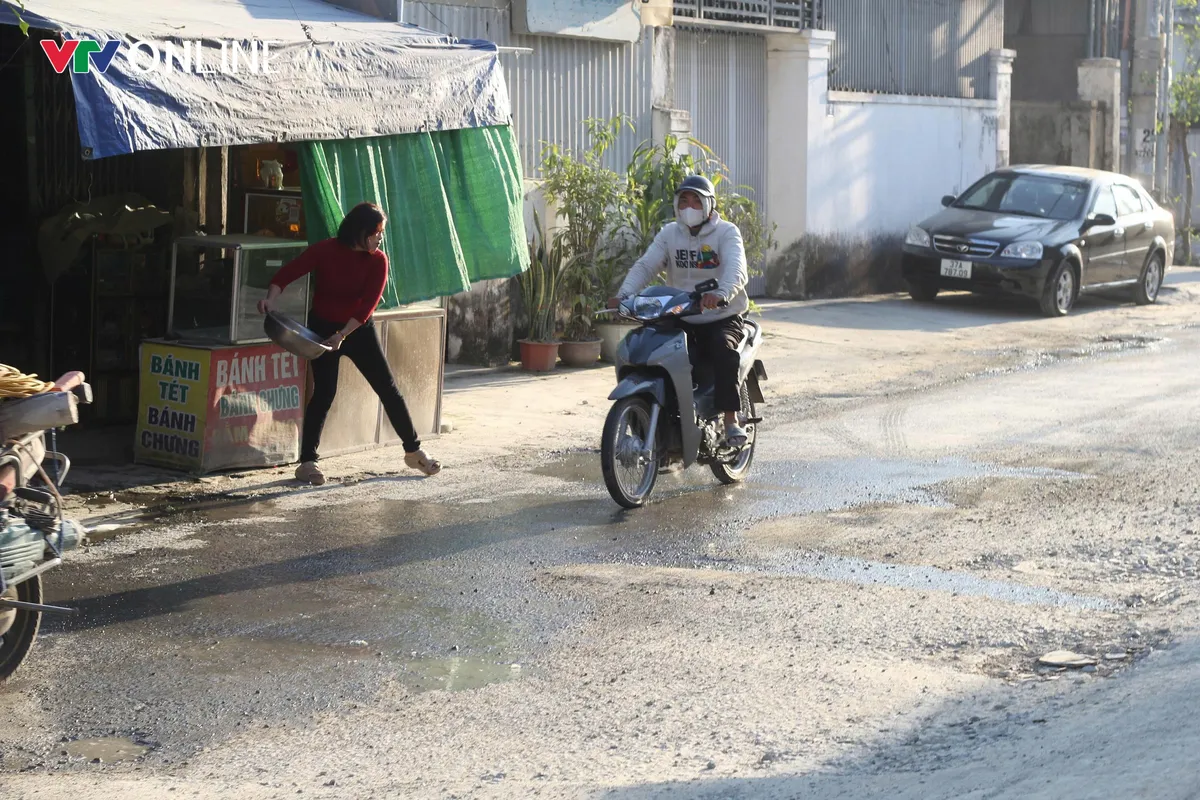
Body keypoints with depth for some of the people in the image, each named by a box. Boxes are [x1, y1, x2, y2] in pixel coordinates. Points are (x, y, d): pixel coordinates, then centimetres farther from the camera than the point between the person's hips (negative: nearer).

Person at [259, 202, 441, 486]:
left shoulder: (377, 261, -10)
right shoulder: (325, 251, -14)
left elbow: (367, 304, -18)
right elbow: (288, 272, -19)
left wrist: (343, 335, -28)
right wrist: (271, 298, -38)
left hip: (359, 329, 3)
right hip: (323, 329, -2)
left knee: (388, 388, 4)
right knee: (324, 392, -11)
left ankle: (414, 451, 17)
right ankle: (307, 462, -4)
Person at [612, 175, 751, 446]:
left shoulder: (726, 232, -4)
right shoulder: (669, 233, 9)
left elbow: (736, 269, -23)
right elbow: (645, 266, -4)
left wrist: (721, 294, -46)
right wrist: (624, 294, -24)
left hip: (722, 317, -4)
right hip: (681, 319, 4)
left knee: (723, 349, -34)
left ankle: (732, 418, -29)